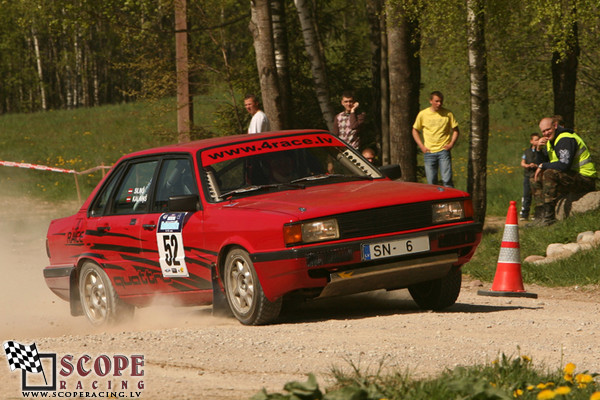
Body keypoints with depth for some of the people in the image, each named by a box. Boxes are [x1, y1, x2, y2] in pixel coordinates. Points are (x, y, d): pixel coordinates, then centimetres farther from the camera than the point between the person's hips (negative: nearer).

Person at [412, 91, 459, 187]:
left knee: (447, 180, -10)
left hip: (443, 151, -1)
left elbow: (455, 130, 10)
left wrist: (451, 144, -5)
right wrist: (421, 146, 2)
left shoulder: (448, 114, 1)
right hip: (429, 152, 1)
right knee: (431, 182, 3)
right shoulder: (423, 114, 3)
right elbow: (415, 130, 13)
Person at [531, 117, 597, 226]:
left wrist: (543, 166, -17)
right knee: (538, 179, 11)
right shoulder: (550, 141, 13)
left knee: (549, 174, -31)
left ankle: (549, 216, -31)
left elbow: (564, 165, -30)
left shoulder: (565, 140, -18)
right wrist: (539, 149, -1)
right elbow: (542, 162, 19)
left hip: (585, 179, -10)